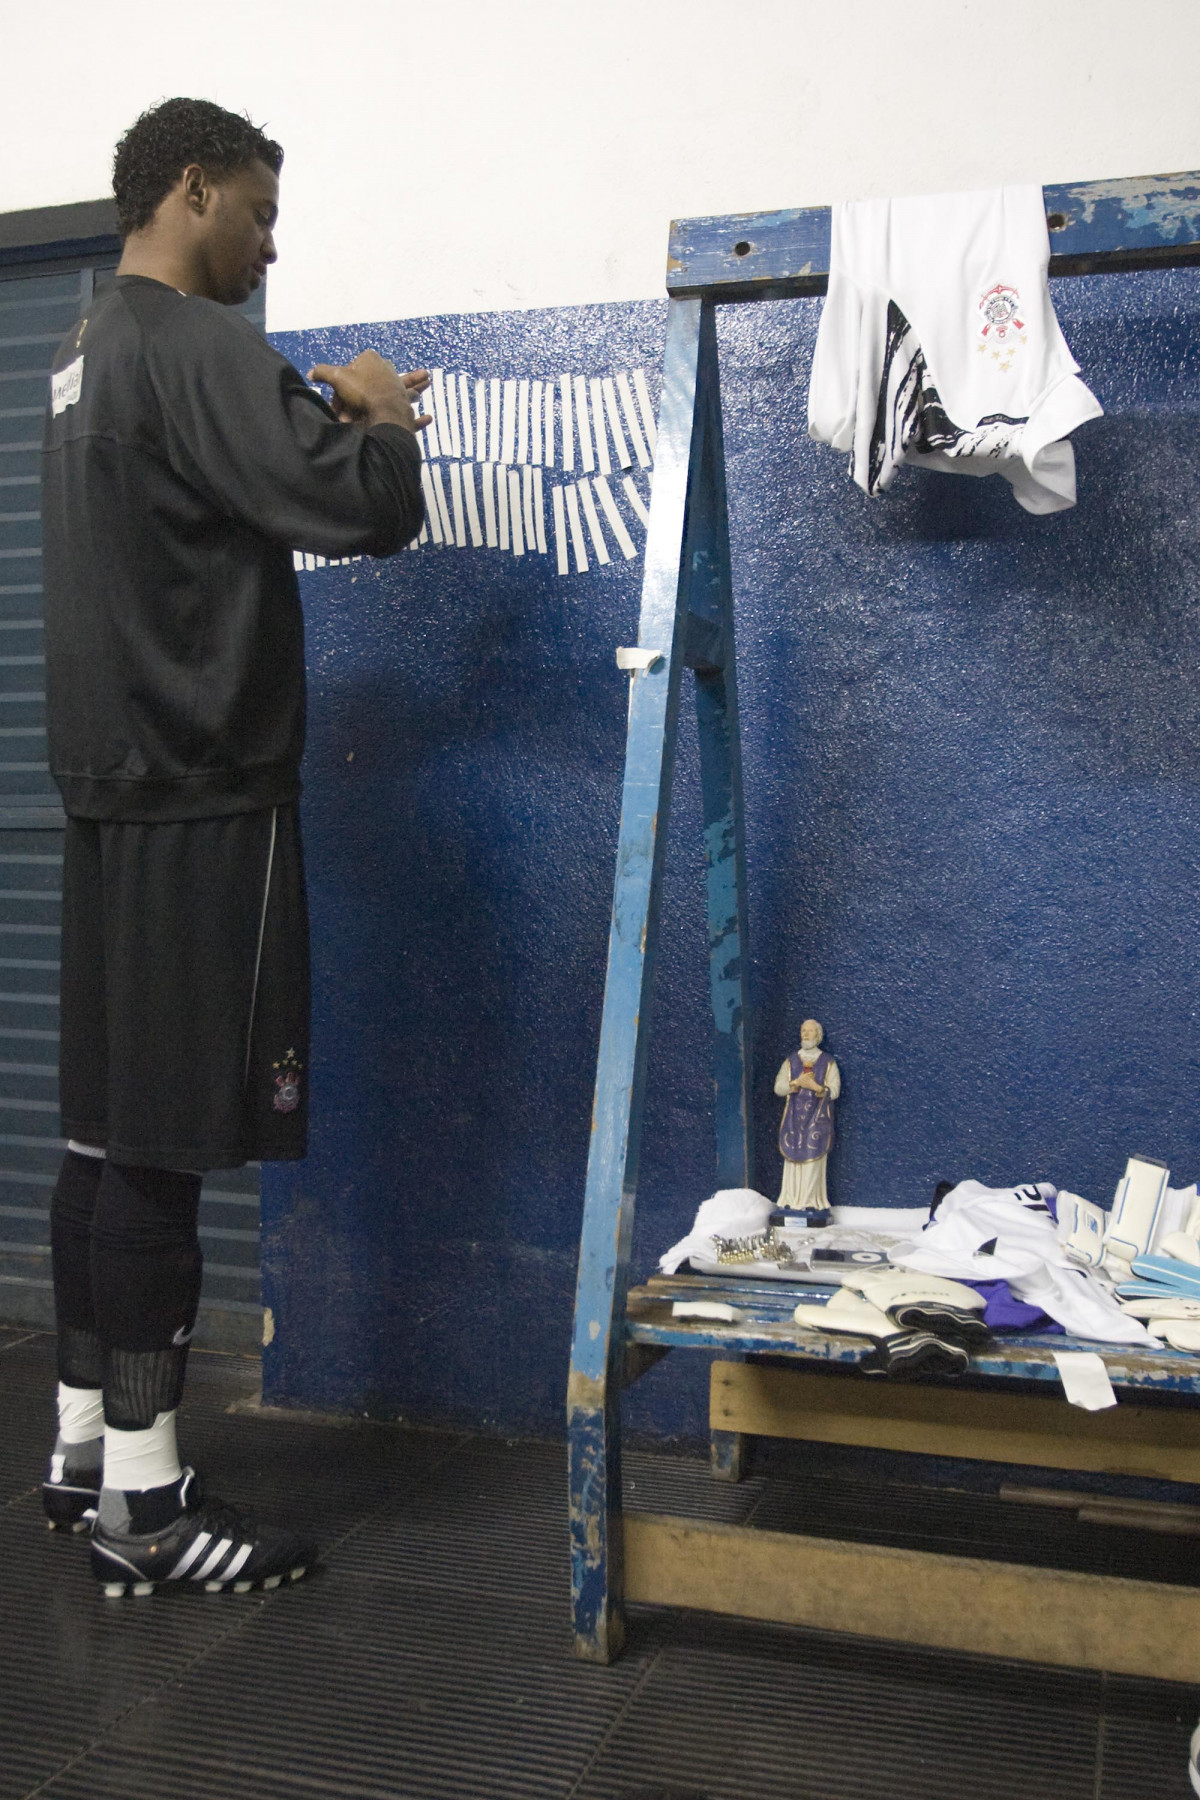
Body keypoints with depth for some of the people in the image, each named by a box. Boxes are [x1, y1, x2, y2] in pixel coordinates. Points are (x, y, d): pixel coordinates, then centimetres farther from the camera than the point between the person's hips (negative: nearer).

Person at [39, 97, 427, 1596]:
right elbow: (362, 510, -20)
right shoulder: (194, 345, -13)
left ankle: (84, 1446, 25)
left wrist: (325, 409, 17)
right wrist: (376, 420, 0)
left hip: (114, 794, 10)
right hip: (199, 799, -10)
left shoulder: (88, 350, 18)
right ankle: (142, 1505, 6)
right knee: (160, 1149, -5)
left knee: (108, 1129, 13)